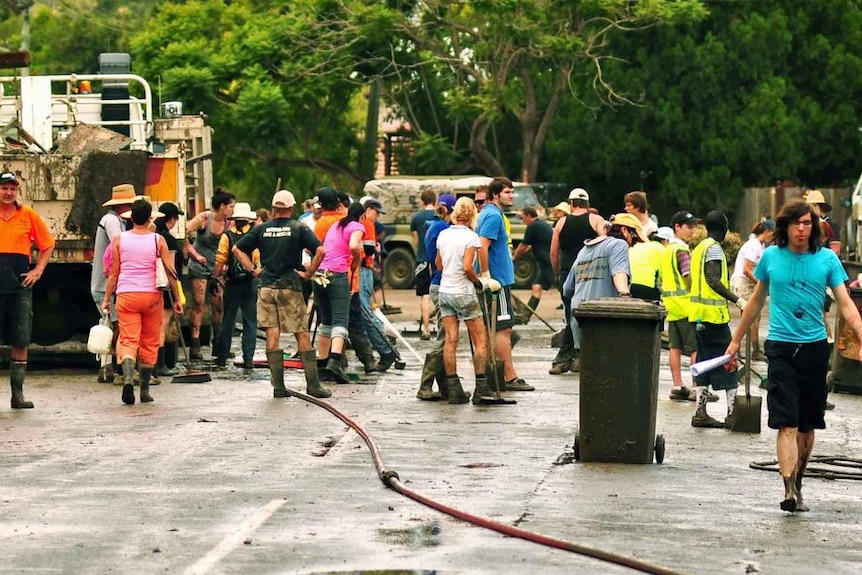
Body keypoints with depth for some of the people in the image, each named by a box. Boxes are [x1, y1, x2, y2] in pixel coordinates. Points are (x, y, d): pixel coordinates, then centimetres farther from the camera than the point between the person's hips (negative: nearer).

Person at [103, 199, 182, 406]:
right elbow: (170, 271, -1)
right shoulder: (158, 240, 0)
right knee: (149, 344, 11)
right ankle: (145, 391, 14)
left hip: (126, 295, 0)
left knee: (128, 341, -3)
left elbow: (114, 273, 2)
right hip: (151, 295, 0)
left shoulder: (120, 240, 2)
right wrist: (177, 299, 6)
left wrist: (106, 299, 10)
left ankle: (128, 378, -30)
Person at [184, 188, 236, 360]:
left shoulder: (227, 223, -1)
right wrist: (195, 255, -20)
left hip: (217, 268, 5)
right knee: (198, 306, -8)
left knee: (219, 306, 2)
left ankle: (218, 344, 12)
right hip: (199, 266, -5)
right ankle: (195, 346, -8)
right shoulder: (203, 218, -13)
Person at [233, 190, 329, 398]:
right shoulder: (299, 228, -2)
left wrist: (252, 270, 8)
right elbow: (320, 251, -14)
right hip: (290, 287, -2)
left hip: (266, 287, 2)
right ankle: (313, 384, 0)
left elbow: (237, 249, 8)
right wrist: (308, 273, -5)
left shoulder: (261, 229, 7)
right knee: (302, 336, 2)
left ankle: (278, 386, 0)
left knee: (272, 336, 2)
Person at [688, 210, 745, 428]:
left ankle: (700, 412, 8)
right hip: (713, 312, -9)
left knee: (705, 361, 10)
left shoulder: (699, 248, 18)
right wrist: (737, 300, -25)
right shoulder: (714, 248, -11)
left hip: (698, 313, 9)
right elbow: (713, 280, -21)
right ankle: (732, 412, -7)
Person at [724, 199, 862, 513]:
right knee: (787, 424, -11)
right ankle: (789, 490, -21)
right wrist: (736, 340, 20)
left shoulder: (827, 259, 1)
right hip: (781, 346, -1)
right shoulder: (771, 256, 3)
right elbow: (757, 300, 16)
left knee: (807, 425, 10)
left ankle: (797, 484, 24)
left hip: (815, 346, 1)